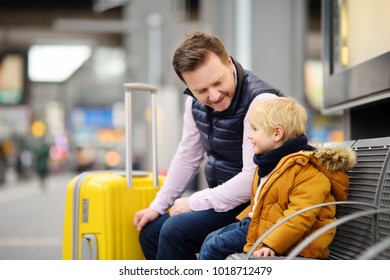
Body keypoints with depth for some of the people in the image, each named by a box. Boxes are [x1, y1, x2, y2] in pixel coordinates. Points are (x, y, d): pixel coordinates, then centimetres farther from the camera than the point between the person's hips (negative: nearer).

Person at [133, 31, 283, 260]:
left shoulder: (260, 100, -25)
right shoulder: (197, 100, 1)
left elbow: (252, 180, -27)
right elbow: (188, 157, 15)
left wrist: (194, 203, -18)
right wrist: (158, 206, 13)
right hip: (222, 197, 9)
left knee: (175, 231, -22)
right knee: (151, 231, 7)